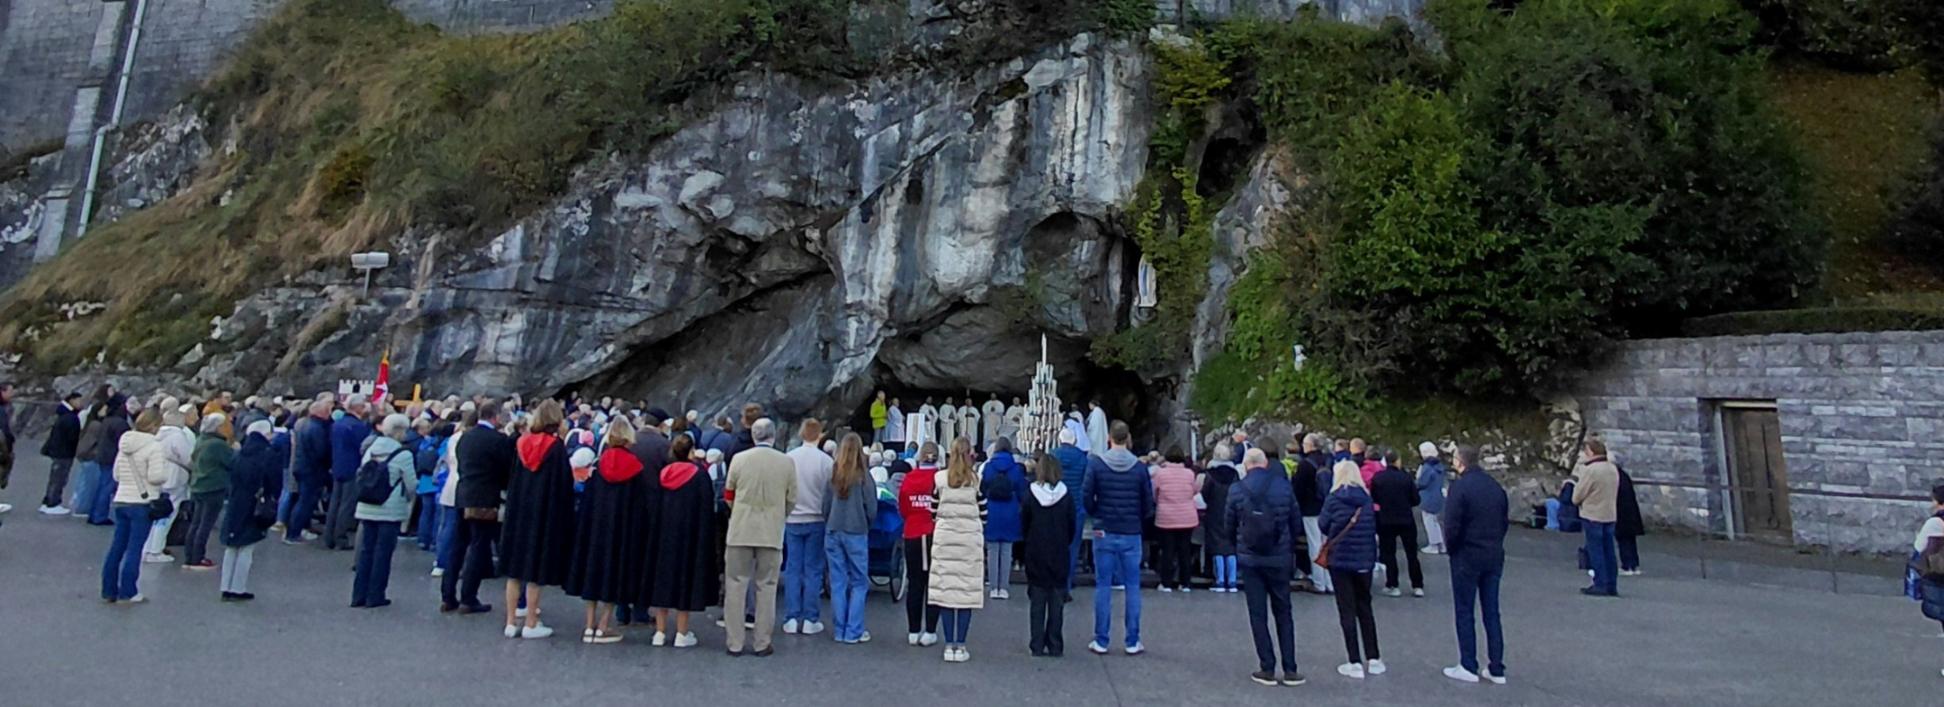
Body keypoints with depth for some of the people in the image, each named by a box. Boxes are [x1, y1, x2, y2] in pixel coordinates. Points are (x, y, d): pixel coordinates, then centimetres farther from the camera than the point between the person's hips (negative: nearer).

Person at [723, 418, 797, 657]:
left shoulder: (738, 459, -4)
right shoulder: (787, 462, -5)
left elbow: (728, 495, 5)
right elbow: (791, 500, 2)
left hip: (740, 531, 0)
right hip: (772, 533, 0)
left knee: (736, 586, 9)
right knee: (766, 588, 9)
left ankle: (734, 643, 13)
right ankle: (762, 644, 13)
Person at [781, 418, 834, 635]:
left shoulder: (788, 458, -4)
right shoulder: (825, 460, -10)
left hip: (792, 520, 2)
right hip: (816, 520, -2)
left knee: (792, 569, 8)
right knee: (813, 570, 5)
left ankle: (791, 619, 11)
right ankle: (810, 619, 7)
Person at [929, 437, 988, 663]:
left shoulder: (939, 478, 0)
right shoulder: (977, 479, -3)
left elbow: (934, 510, 5)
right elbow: (983, 513, 3)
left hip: (944, 538, 1)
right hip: (970, 539, -1)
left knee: (945, 589, 5)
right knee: (967, 591, 3)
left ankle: (949, 645, 8)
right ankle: (960, 646, 5)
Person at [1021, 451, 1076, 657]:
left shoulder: (1031, 493, -8)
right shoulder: (1065, 495, -6)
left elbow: (1023, 524, -1)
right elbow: (1072, 525, 1)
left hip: (1036, 555, 0)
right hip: (1059, 555, 1)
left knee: (1037, 603, 7)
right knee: (1057, 604, 8)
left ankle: (1037, 646, 8)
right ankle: (1055, 647, 9)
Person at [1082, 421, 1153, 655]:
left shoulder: (1096, 464, -7)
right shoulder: (1140, 467, -5)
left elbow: (1086, 497, -7)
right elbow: (1148, 503, -1)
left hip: (1104, 533, 0)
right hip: (1132, 534, 0)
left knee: (1103, 587, 6)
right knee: (1133, 587, 8)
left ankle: (1101, 641, 10)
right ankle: (1133, 642, 12)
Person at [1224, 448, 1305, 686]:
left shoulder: (1236, 490, -6)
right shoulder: (1283, 487, -3)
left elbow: (1228, 527, 0)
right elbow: (1296, 523, 1)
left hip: (1249, 559, -1)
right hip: (1279, 558, 1)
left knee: (1257, 614, 7)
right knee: (1283, 613, 12)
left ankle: (1267, 669, 8)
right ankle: (1290, 669, 12)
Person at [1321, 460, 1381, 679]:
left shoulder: (1334, 499, -10)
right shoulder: (1366, 498, 0)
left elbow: (1324, 526, -2)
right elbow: (1374, 527, 7)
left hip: (1340, 559, -4)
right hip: (1364, 559, 4)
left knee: (1347, 611, 3)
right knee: (1365, 608, 16)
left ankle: (1355, 663, 4)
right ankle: (1374, 659, 20)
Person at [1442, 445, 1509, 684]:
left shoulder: (1460, 486, -15)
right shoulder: (1495, 486, 6)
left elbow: (1452, 525, -17)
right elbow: (1505, 521, 9)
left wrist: (1450, 548, -1)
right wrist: (1494, 544, 15)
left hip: (1467, 557, -6)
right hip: (1494, 556, 6)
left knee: (1464, 612, 5)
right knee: (1491, 612, 12)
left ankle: (1468, 667, 9)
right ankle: (1497, 669, 16)